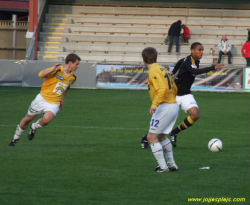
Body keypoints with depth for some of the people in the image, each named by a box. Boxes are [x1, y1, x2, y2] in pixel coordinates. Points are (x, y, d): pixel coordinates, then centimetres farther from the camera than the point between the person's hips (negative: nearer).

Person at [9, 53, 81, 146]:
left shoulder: (73, 77, 4)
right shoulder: (57, 70, -13)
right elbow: (41, 74, -26)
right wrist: (53, 70, -39)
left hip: (54, 103, 2)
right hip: (42, 99, -2)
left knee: (47, 119, -27)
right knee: (28, 118, 10)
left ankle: (34, 127, 6)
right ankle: (15, 138, 33)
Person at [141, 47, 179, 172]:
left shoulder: (154, 71, -13)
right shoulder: (162, 69, 16)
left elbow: (163, 89, -26)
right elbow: (174, 89, 20)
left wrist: (155, 104, -29)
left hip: (165, 107, -10)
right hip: (174, 105, 10)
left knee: (152, 137, -2)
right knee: (161, 136, 24)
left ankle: (163, 166, -3)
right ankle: (171, 164, 26)